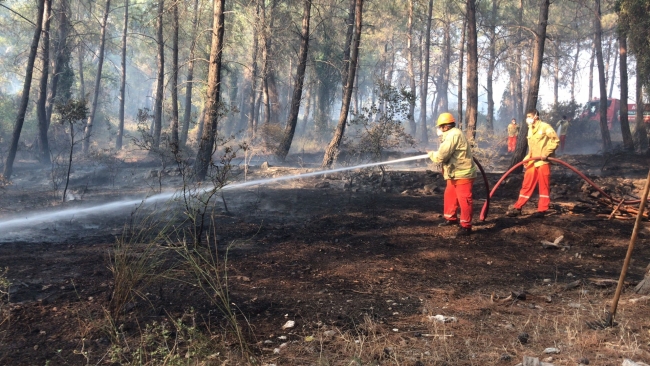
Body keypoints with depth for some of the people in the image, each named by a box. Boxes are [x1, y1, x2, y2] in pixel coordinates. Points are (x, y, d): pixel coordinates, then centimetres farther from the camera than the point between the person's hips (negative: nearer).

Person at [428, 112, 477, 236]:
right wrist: (435, 154, 2)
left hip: (463, 173, -11)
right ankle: (451, 218, 33)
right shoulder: (453, 134, 15)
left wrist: (431, 154, -3)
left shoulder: (453, 135, -20)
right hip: (455, 173, 11)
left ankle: (466, 226, -2)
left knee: (464, 200, -7)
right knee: (449, 195, 20)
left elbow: (442, 156, -22)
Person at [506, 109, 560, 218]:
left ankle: (542, 210, 7)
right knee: (527, 185, 9)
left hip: (543, 162, -7)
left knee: (544, 186, 1)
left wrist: (547, 153, -17)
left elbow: (556, 140, -12)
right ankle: (517, 208, 11)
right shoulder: (530, 129, 17)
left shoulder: (545, 127, -8)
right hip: (532, 162, 7)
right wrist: (527, 158, 9)